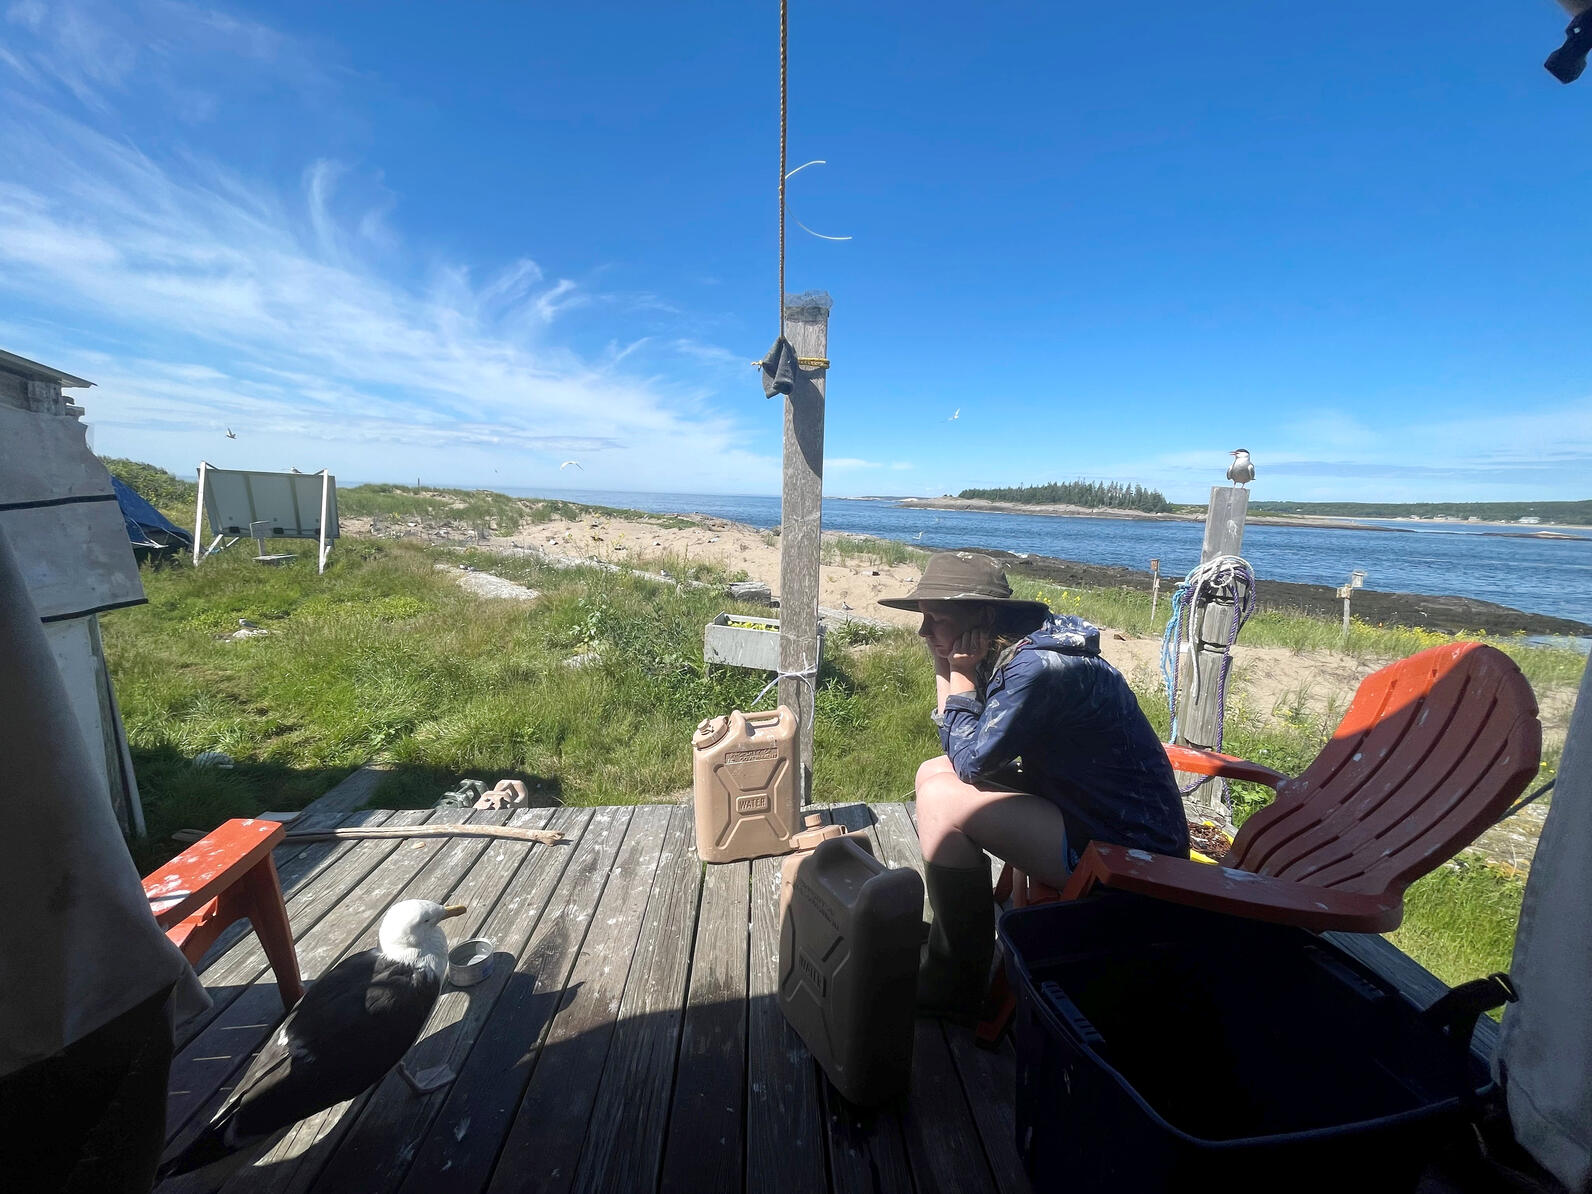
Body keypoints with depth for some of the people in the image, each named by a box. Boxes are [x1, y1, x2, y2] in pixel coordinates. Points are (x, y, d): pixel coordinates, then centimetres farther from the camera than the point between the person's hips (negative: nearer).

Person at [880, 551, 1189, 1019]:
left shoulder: (1037, 668, -27)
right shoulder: (1007, 653, 2)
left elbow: (971, 761, -22)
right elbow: (961, 754, 4)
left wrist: (960, 676, -15)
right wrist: (950, 673, -6)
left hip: (1129, 853, -9)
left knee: (943, 799, -21)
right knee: (933, 772, 8)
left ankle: (954, 983, 0)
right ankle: (945, 936, 18)